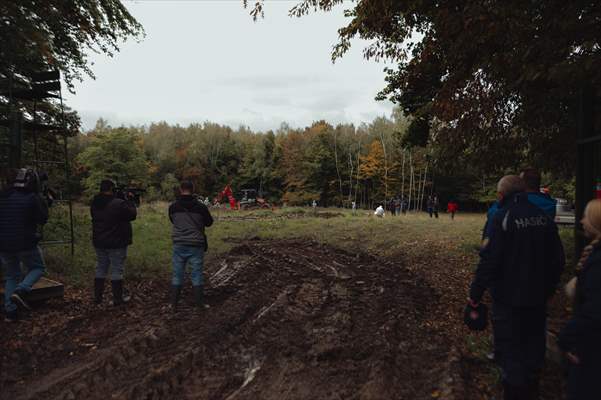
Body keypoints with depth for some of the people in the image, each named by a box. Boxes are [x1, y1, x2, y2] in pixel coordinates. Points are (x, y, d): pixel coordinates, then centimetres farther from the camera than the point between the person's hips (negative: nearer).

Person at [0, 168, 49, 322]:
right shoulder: (32, 198, -12)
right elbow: (42, 220, -5)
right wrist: (44, 203, 5)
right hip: (26, 244, -5)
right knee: (37, 268, 17)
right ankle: (21, 291, -9)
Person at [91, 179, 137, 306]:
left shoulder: (94, 204, 2)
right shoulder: (119, 204, -20)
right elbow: (132, 215, -11)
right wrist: (130, 201, 3)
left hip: (99, 242, 6)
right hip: (116, 243, -6)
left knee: (100, 269, 17)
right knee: (117, 270, 3)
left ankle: (97, 297, 24)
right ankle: (118, 299, 11)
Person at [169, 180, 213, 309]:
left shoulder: (173, 206, -4)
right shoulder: (200, 206, -10)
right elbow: (209, 222, 4)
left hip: (179, 245, 2)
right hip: (196, 245, -2)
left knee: (177, 274, 12)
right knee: (197, 274, 8)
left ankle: (174, 303, 19)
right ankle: (199, 303, 14)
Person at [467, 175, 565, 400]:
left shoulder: (502, 217, -16)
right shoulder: (543, 217, 2)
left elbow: (489, 261, -20)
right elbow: (557, 260, 8)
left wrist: (475, 294, -11)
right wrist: (548, 288, 21)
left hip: (508, 297, -6)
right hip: (537, 297, 7)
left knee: (509, 348, 5)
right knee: (533, 347, 21)